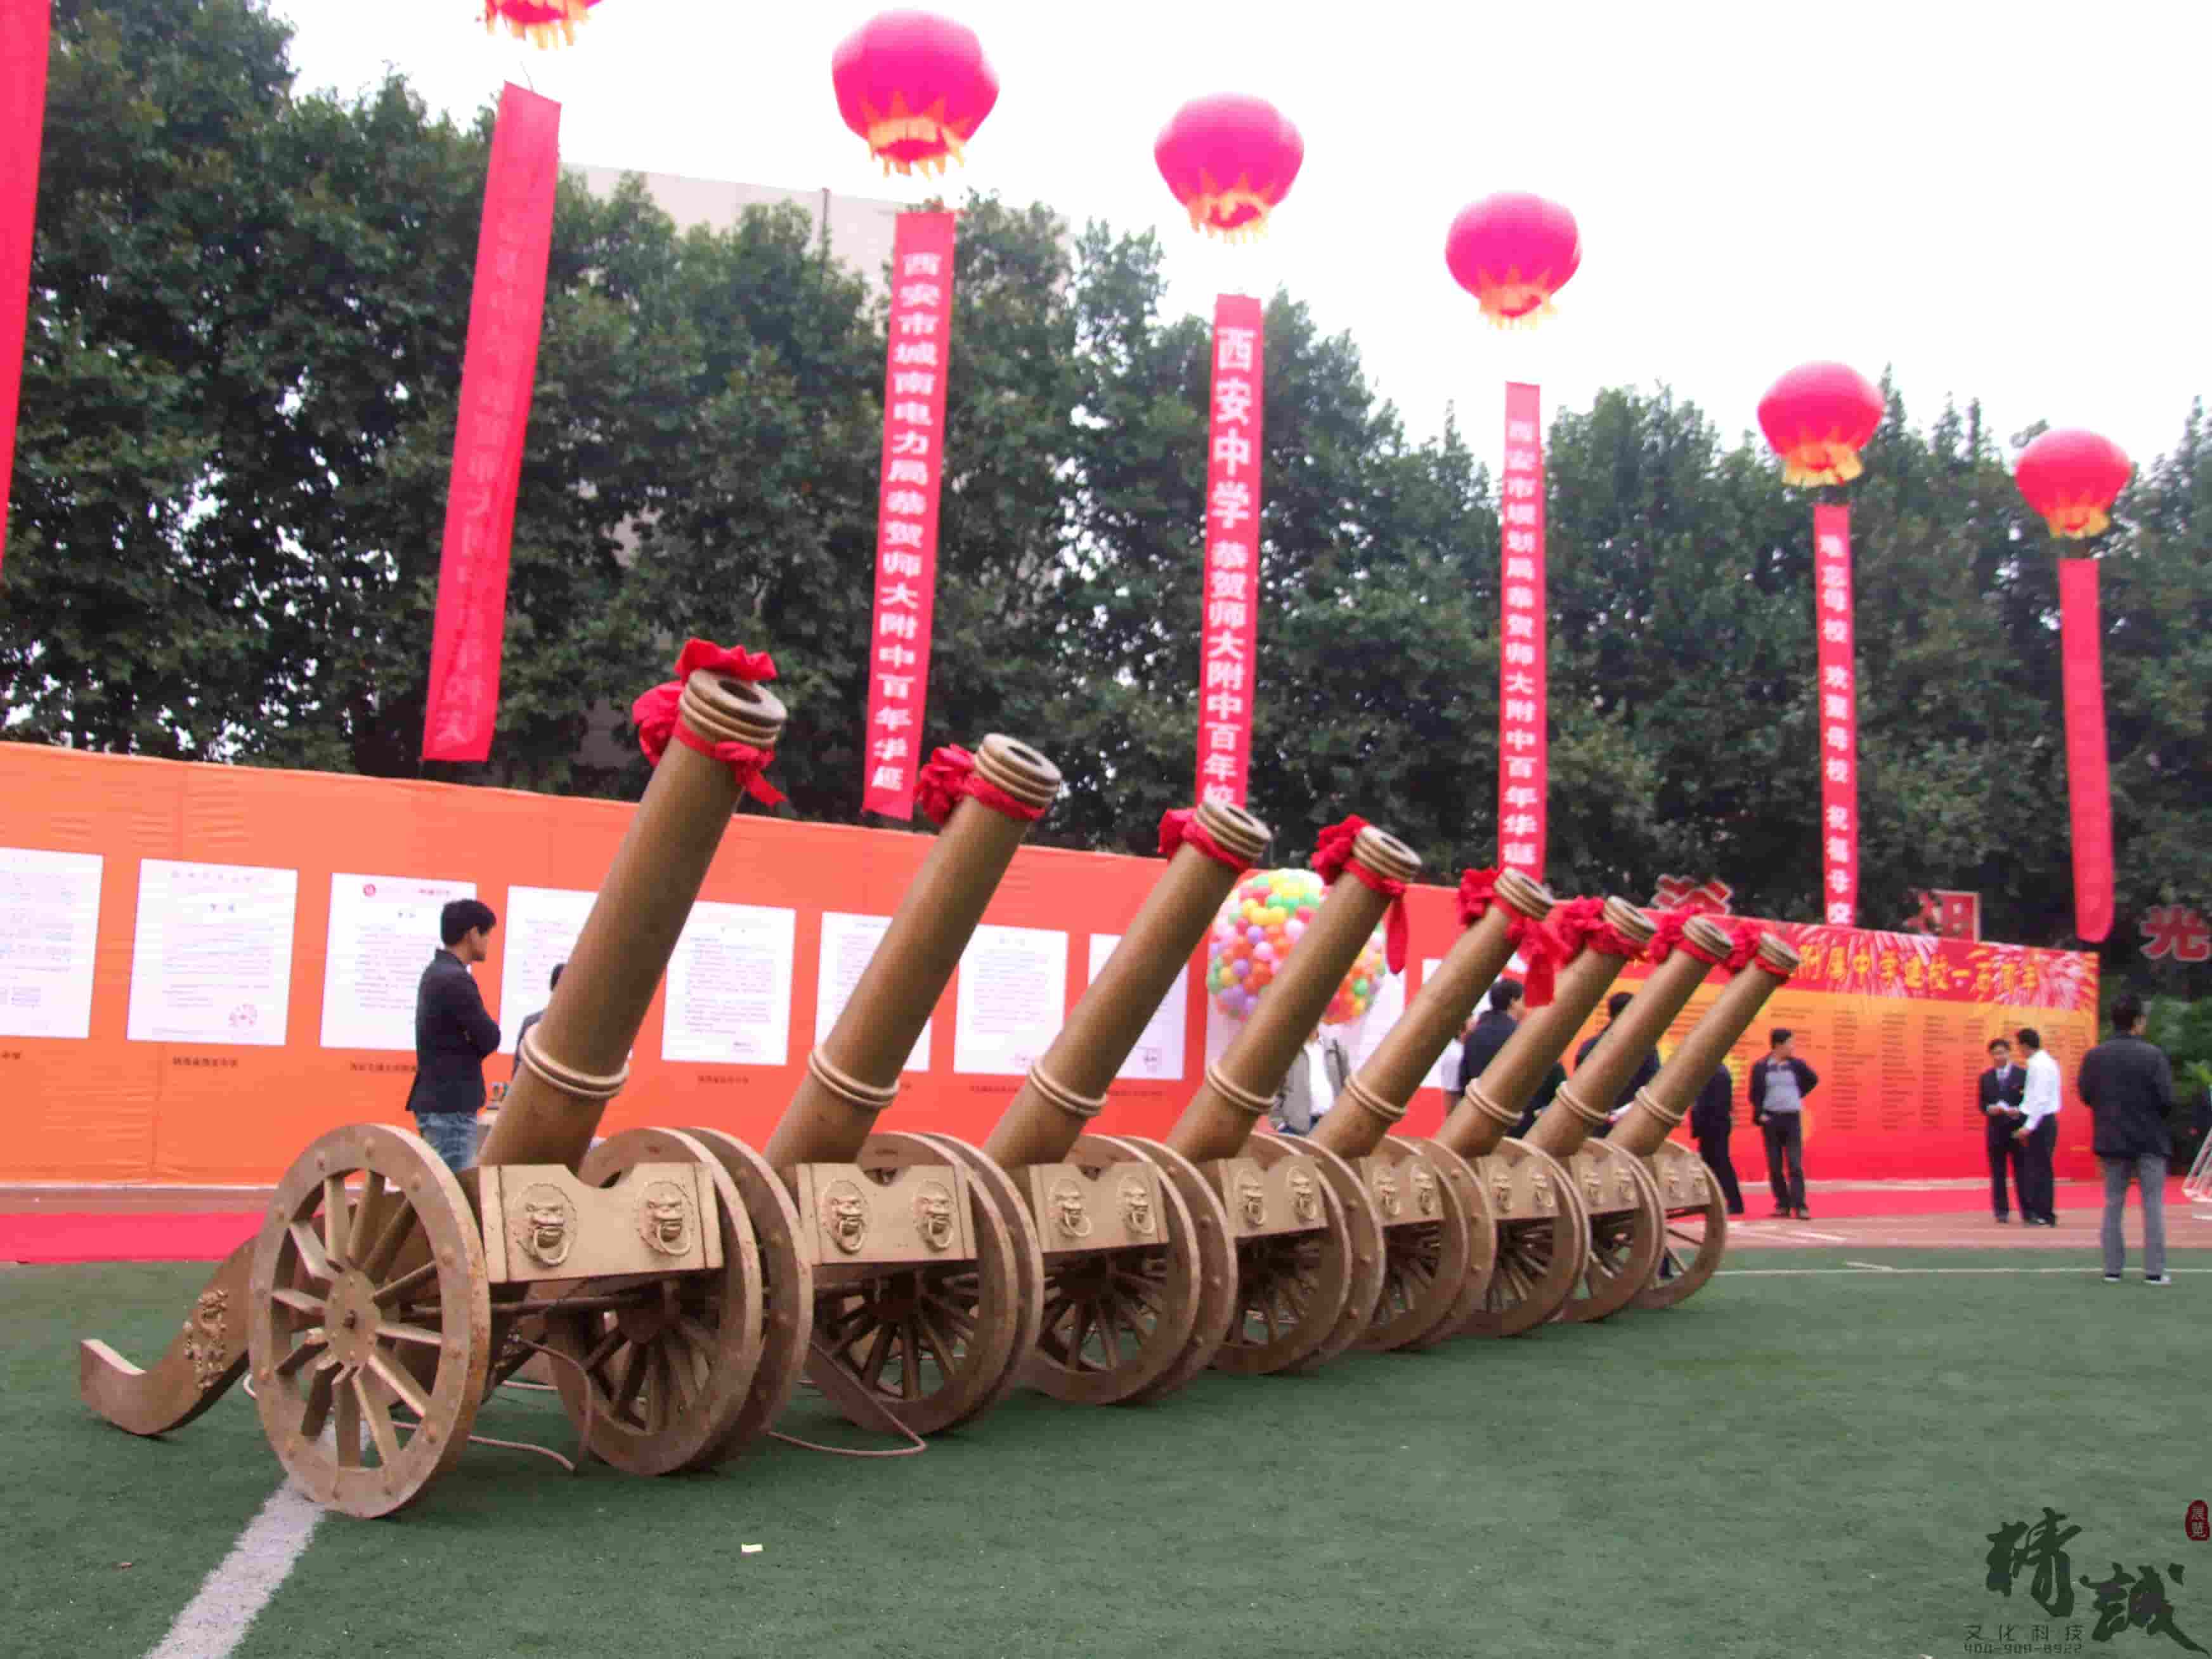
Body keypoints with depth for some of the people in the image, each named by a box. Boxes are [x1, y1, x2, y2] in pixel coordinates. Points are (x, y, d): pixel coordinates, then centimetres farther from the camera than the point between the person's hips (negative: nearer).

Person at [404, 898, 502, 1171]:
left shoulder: (435, 973, 13)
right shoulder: (456, 979, -18)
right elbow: (490, 1040, -15)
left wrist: (466, 1046, -3)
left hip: (435, 1100, 10)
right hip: (451, 1105, -10)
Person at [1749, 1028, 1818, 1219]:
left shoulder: (1796, 1065, 3)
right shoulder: (1761, 1067, -1)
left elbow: (1813, 1079, 21)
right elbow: (1755, 1094, 2)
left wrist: (1798, 1094, 14)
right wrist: (1760, 1114, -8)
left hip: (1793, 1119, 0)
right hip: (1771, 1119, 0)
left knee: (1795, 1164, -7)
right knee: (1775, 1166, 3)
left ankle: (1799, 1205, -8)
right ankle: (1783, 1204, 13)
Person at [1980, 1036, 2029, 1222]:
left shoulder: (2022, 1075, 1)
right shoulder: (1986, 1077, 10)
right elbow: (1982, 1104, 11)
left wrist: (2019, 1112, -19)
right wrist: (1989, 1109, -11)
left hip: (2017, 1130, -3)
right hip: (1995, 1131, 3)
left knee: (2022, 1172, -1)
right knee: (1997, 1173, 4)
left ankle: (2027, 1211, 3)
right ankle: (2002, 1211, 10)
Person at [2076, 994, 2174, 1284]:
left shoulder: (2094, 1056, -2)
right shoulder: (2152, 1054, -12)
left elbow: (2085, 1095, 1)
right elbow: (2166, 1099, -13)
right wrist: (2152, 1111, 7)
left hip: (2111, 1141, 3)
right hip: (2149, 1140, -3)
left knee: (2114, 1205, 11)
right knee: (2153, 1205, 4)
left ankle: (2112, 1269, 10)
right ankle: (2154, 1271, 3)